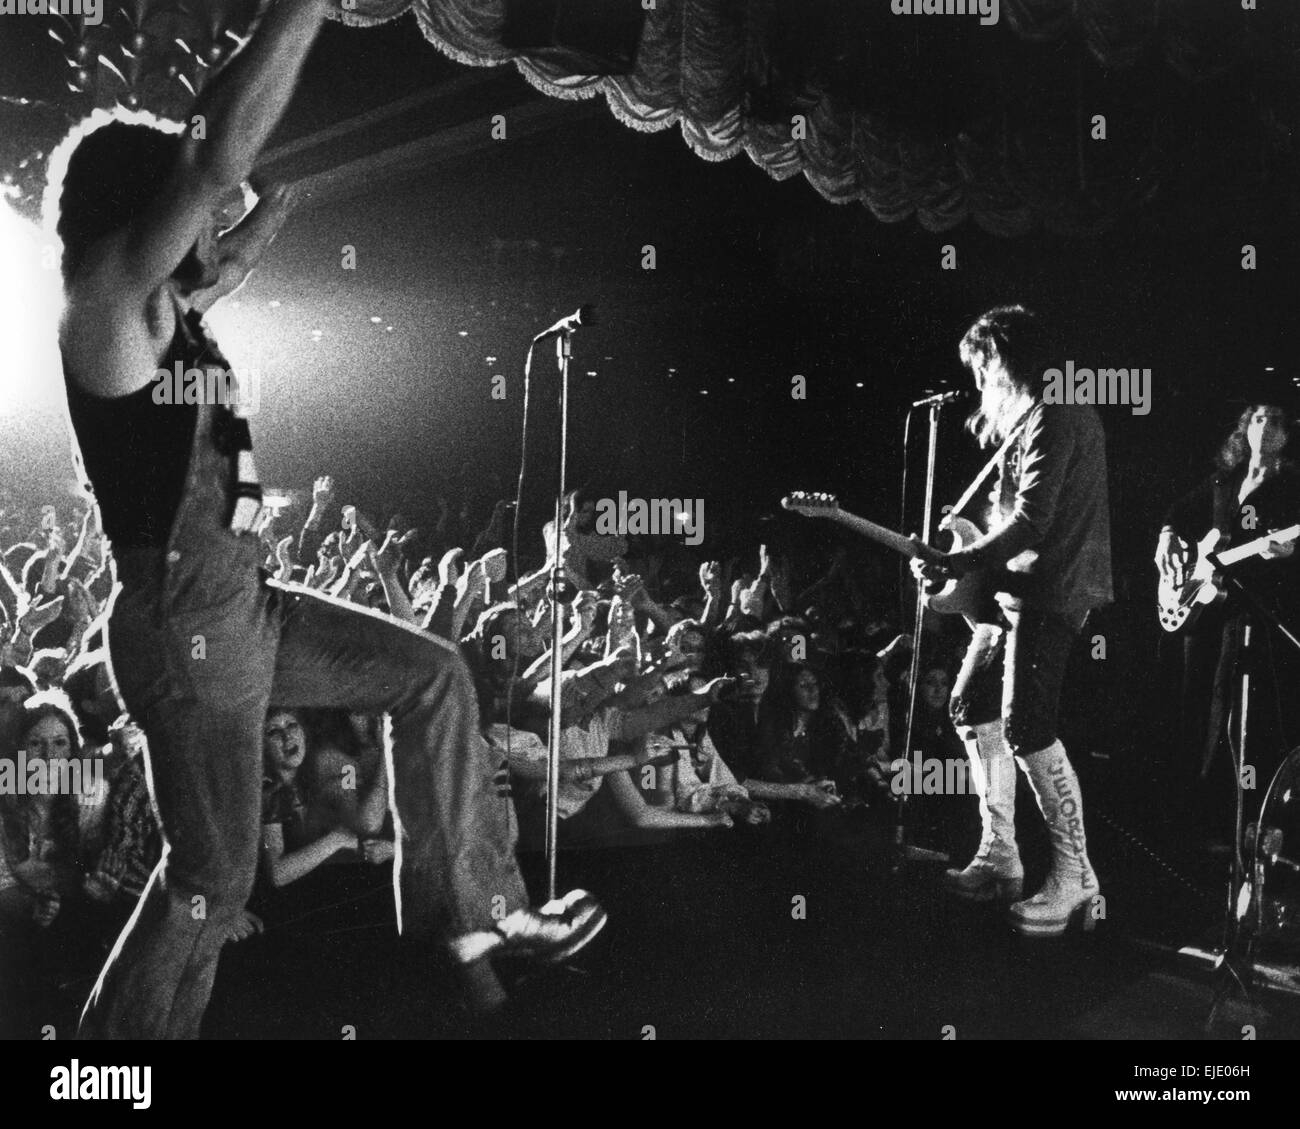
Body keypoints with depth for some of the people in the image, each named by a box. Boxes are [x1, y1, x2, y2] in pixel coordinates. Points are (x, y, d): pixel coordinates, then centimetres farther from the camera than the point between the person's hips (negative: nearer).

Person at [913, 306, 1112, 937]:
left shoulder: (1053, 421, -16)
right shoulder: (1022, 422, 16)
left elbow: (1031, 523, -23)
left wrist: (952, 563, -21)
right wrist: (989, 430, 14)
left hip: (1049, 593, -11)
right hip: (1015, 589, 11)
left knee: (1026, 729, -14)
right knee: (972, 706, 13)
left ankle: (1075, 880, -6)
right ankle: (999, 858, 19)